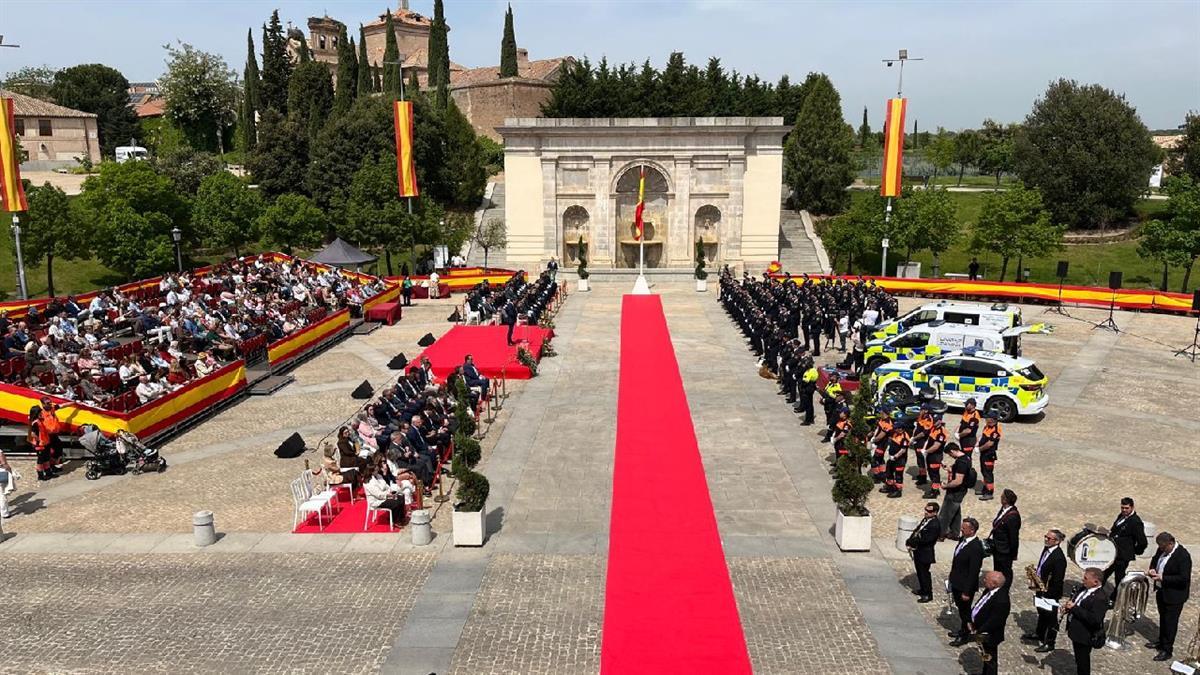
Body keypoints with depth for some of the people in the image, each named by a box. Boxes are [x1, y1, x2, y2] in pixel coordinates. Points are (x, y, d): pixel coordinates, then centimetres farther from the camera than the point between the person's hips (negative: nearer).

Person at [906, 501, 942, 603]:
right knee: (919, 572, 23)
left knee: (924, 573, 5)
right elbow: (916, 531, 8)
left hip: (925, 553, -9)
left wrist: (911, 542, -19)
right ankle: (922, 590, 40)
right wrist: (910, 543, -5)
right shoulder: (926, 519, 3)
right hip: (917, 551, 9)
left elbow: (925, 539, -27)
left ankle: (928, 595, 21)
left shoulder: (935, 525, -26)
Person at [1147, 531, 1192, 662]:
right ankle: (1161, 641, 40)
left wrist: (1163, 578, -27)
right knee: (1162, 618, 23)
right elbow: (1155, 559, 17)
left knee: (1170, 622, 4)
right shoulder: (1162, 549, -2)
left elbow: (1184, 578, -27)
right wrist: (1152, 569, -3)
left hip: (1174, 595, -8)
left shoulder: (1183, 556, -25)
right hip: (1161, 591, 8)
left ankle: (1167, 650, 15)